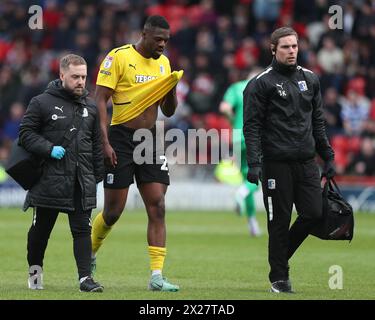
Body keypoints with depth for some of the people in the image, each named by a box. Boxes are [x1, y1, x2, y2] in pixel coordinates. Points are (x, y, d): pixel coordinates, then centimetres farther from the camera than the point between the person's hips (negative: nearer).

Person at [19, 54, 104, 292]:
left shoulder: (90, 107, 12)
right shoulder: (42, 103, -3)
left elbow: (97, 143, 18)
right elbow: (26, 133, -3)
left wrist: (98, 175, 12)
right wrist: (49, 149, -17)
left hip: (82, 183, 3)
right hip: (49, 181, -3)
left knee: (82, 229, -3)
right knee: (41, 228, 9)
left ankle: (86, 277, -4)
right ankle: (35, 268, 29)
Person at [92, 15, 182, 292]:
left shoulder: (163, 62, 11)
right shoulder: (119, 57, -7)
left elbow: (168, 111, 17)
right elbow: (100, 100, -10)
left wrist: (172, 90, -4)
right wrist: (105, 142, -17)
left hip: (150, 139, 5)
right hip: (120, 138, -5)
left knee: (158, 208, -5)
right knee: (114, 211, 0)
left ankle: (157, 276, -6)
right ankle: (89, 254, 27)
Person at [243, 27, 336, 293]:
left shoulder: (310, 79, 14)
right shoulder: (261, 83, -3)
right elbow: (252, 126, -7)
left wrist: (328, 157, 14)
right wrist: (253, 163, -15)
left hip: (307, 162, 5)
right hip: (276, 163, -5)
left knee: (313, 214, -1)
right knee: (279, 221, -1)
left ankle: (281, 256, 22)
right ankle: (279, 277, 10)